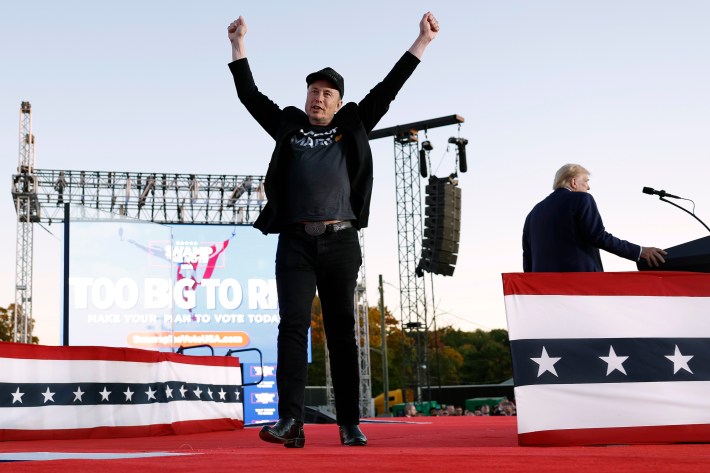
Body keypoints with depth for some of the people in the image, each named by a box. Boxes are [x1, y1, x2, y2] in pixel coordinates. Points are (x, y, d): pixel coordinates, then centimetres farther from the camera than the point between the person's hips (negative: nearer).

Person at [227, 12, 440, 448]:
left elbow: (387, 90, 14)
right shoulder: (288, 126, 16)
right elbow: (251, 96, 17)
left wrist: (422, 42, 13)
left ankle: (350, 424, 5)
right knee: (294, 326, -10)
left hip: (341, 243, 0)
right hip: (296, 243, 0)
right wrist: (239, 45, 15)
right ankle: (290, 421, -15)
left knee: (343, 332, 3)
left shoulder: (352, 127, 15)